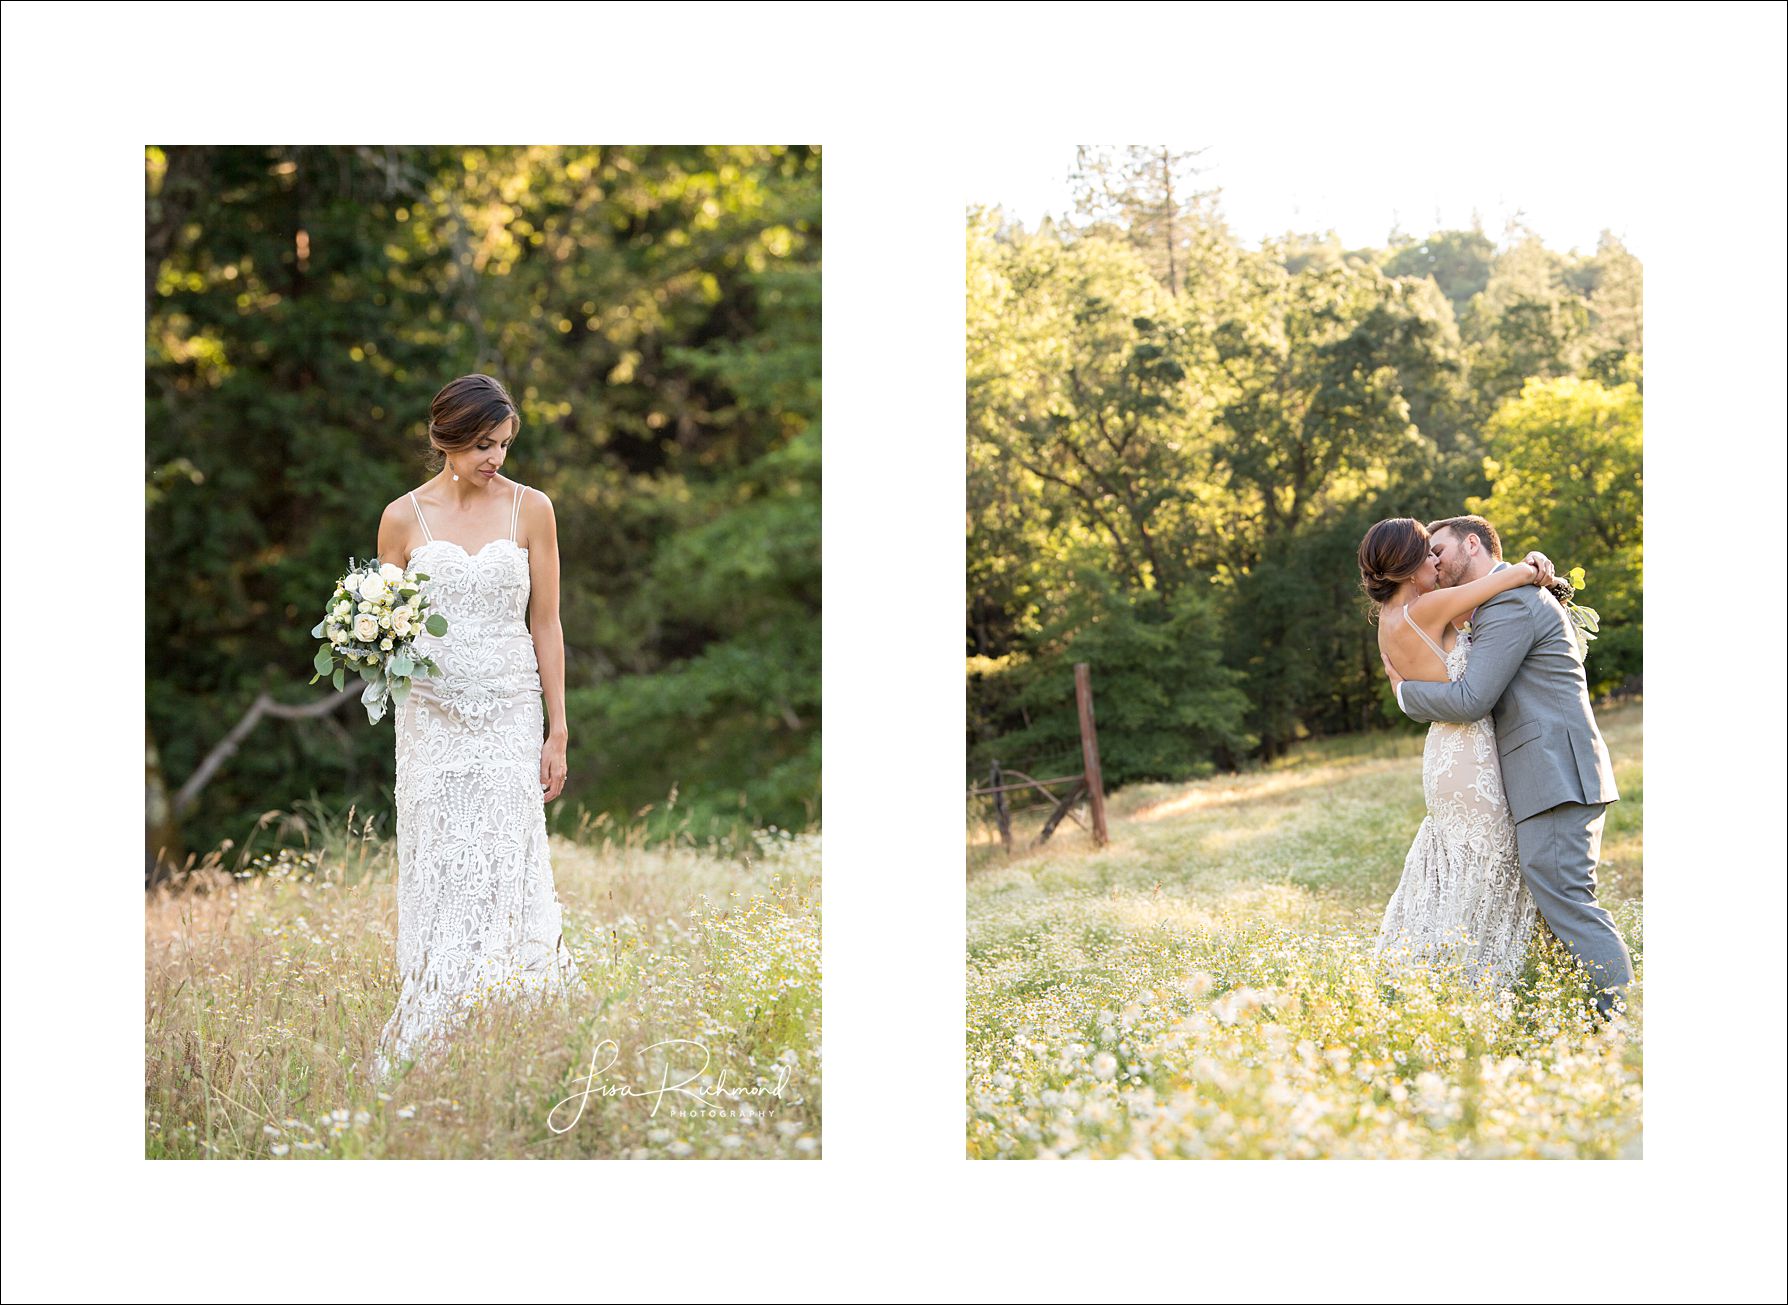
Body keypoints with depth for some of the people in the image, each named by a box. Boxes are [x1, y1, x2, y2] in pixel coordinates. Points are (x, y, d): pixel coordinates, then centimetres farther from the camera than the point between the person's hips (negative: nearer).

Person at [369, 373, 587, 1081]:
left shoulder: (530, 508, 2)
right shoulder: (403, 517, 2)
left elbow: (545, 623, 4)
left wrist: (557, 732, 2)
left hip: (511, 713, -1)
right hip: (431, 715, 1)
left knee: (505, 873, -7)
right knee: (436, 876, 0)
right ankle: (429, 1040, 8)